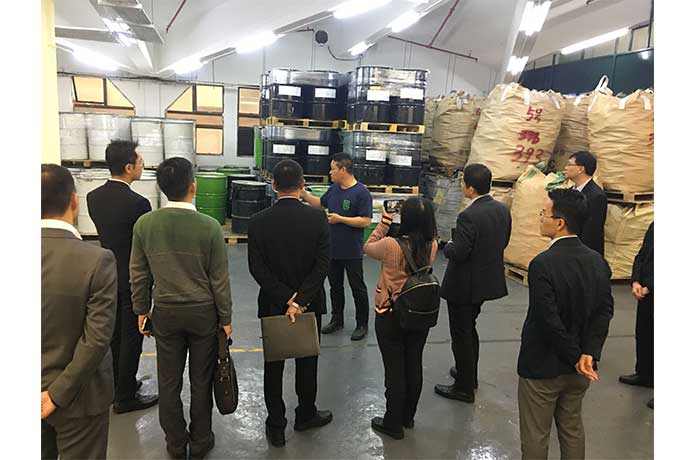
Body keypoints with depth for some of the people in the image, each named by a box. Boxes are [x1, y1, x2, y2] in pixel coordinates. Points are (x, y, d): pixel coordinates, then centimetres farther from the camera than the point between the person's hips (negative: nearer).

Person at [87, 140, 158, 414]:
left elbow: (105, 233, 8)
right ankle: (125, 397, 18)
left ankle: (116, 384, 36)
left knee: (113, 334, 20)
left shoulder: (93, 197, -1)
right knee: (132, 339, 6)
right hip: (133, 281, -7)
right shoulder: (137, 203, -24)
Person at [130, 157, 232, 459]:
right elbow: (219, 279, -10)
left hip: (165, 313, 2)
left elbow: (138, 274, 0)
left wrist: (141, 310, 14)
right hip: (203, 313, -2)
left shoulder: (144, 224, -9)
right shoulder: (209, 226, -16)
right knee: (201, 381, 14)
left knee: (168, 382, 16)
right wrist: (226, 317, 2)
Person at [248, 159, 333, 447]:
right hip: (310, 304, 0)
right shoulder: (318, 218, -12)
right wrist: (299, 301, -18)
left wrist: (286, 299, -14)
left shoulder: (258, 221, -11)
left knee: (273, 366, 15)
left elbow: (257, 268, -14)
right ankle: (305, 415, 38)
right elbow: (322, 265, -18)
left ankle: (276, 427, 25)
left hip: (272, 305, 0)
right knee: (307, 362, 19)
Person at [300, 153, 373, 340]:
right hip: (333, 248, 7)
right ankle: (337, 320, 32)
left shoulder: (361, 192, -16)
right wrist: (304, 194, 9)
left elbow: (366, 221, -20)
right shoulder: (334, 189, 6)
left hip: (352, 252, -7)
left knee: (358, 288, 6)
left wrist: (340, 219, -21)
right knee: (335, 286, 17)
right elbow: (320, 203, 22)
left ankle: (362, 325, 19)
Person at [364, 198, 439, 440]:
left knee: (394, 369, 8)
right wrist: (419, 216, 1)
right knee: (414, 365, 18)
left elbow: (368, 247, -3)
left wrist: (385, 221, -3)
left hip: (390, 316, -4)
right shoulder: (432, 245, -11)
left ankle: (393, 423, 23)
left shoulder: (391, 245, -23)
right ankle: (408, 416, 36)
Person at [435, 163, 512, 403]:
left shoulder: (469, 216, -26)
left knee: (461, 335, 7)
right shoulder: (503, 210, -1)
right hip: (486, 281, 8)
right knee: (470, 329, 26)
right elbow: (503, 242, 9)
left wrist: (448, 246, -4)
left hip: (464, 284, -8)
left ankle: (464, 388, 20)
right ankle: (469, 374, 42)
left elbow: (458, 253, -24)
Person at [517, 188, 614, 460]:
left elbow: (549, 321, -25)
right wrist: (589, 354, -10)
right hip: (577, 370, 6)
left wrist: (576, 358, -13)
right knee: (572, 428, 24)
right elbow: (605, 311, -6)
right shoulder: (597, 261, -4)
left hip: (542, 367, -6)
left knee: (535, 437, 12)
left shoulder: (543, 264, -25)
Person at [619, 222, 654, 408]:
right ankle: (644, 374, 37)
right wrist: (636, 281, -2)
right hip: (645, 294, 7)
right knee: (643, 335, 19)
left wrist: (649, 287, -16)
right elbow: (641, 256, 10)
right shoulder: (653, 226, 4)